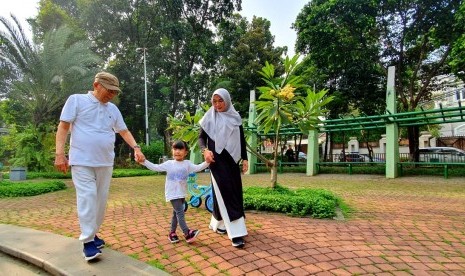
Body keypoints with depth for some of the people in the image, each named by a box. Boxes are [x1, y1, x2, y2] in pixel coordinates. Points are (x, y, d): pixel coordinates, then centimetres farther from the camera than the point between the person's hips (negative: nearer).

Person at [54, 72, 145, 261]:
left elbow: (124, 131, 14)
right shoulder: (76, 100, -1)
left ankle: (92, 233, 24)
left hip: (105, 162, 5)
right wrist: (59, 154, -10)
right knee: (87, 198, -9)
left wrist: (136, 148, 0)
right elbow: (63, 127, -4)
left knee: (101, 199, 9)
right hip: (82, 161, -5)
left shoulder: (113, 109, 13)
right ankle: (87, 241, 1)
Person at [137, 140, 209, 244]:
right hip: (172, 193, -4)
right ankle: (187, 233, -9)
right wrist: (144, 161, -16)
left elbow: (198, 168, -12)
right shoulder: (169, 164, -4)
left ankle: (172, 233, 30)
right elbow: (155, 167, -6)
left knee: (176, 213, 16)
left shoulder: (187, 164, 0)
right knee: (180, 212, -12)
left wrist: (207, 162, -30)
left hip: (182, 193, 4)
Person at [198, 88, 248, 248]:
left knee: (235, 192, 9)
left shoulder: (235, 117, 8)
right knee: (225, 193, -7)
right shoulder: (210, 118, 0)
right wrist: (205, 150, -17)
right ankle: (235, 232, -2)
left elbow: (242, 140, 10)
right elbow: (201, 137, 2)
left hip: (232, 160, 5)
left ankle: (217, 222, 31)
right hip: (217, 160, -4)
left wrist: (245, 159, 5)